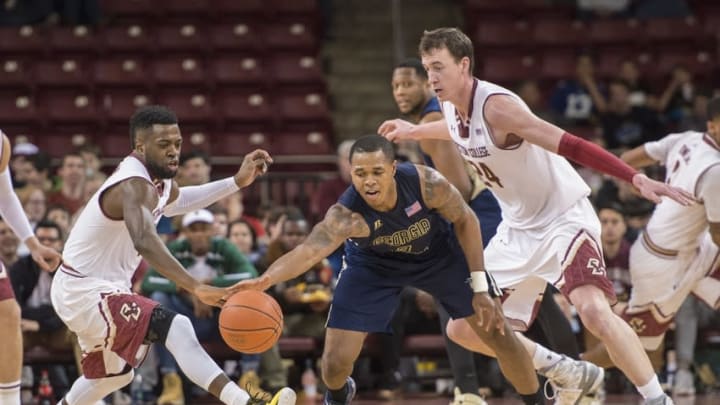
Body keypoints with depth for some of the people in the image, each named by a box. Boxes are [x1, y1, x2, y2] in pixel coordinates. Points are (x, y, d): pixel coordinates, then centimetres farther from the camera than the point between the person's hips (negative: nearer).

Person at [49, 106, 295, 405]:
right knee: (175, 328, -28)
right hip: (85, 291, -11)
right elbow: (145, 242, -44)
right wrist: (196, 288, -55)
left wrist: (237, 182, 22)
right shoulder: (134, 185, -25)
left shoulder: (158, 179, 6)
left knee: (114, 374, 29)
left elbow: (174, 200, 31)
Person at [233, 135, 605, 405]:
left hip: (439, 253, 1)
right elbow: (310, 249, -57)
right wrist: (267, 279, -76)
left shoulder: (425, 183, -35)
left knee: (497, 330, 1)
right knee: (335, 362, -7)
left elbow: (465, 221, -17)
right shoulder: (347, 213, -40)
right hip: (374, 266, -1)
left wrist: (479, 287, -17)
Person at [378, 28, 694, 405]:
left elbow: (570, 146, -33)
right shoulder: (452, 107, -1)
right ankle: (565, 372, 27)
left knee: (594, 310, -32)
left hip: (564, 217, -9)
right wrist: (415, 132, 38)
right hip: (519, 228, 9)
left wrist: (637, 179, -41)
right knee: (464, 329, 8)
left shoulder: (496, 105, -26)